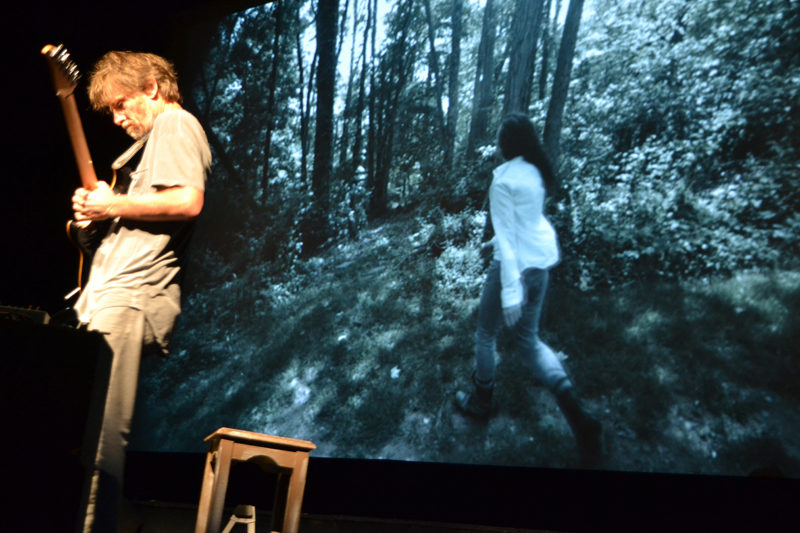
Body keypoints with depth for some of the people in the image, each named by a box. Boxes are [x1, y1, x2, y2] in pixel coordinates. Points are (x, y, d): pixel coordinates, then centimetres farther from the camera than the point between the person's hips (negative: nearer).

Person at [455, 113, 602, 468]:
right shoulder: (537, 171, 5)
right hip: (542, 259, 8)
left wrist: (510, 289, -23)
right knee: (528, 338, 16)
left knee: (486, 334, 15)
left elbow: (506, 234, -22)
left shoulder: (504, 177, -19)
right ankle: (576, 415, 1)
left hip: (515, 263, -8)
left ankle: (480, 402, 33)